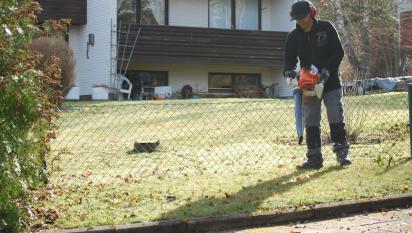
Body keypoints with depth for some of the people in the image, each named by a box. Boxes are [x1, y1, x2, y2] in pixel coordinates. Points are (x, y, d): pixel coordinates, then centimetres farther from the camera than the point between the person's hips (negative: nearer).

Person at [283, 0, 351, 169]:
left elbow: (339, 52, -6)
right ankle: (314, 158, 3)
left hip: (331, 82, -2)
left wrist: (327, 70, -19)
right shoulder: (293, 37, 2)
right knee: (311, 122, -1)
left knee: (336, 118, -4)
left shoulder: (326, 28, -5)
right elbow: (290, 59, 5)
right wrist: (288, 71, -18)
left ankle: (342, 153, 6)